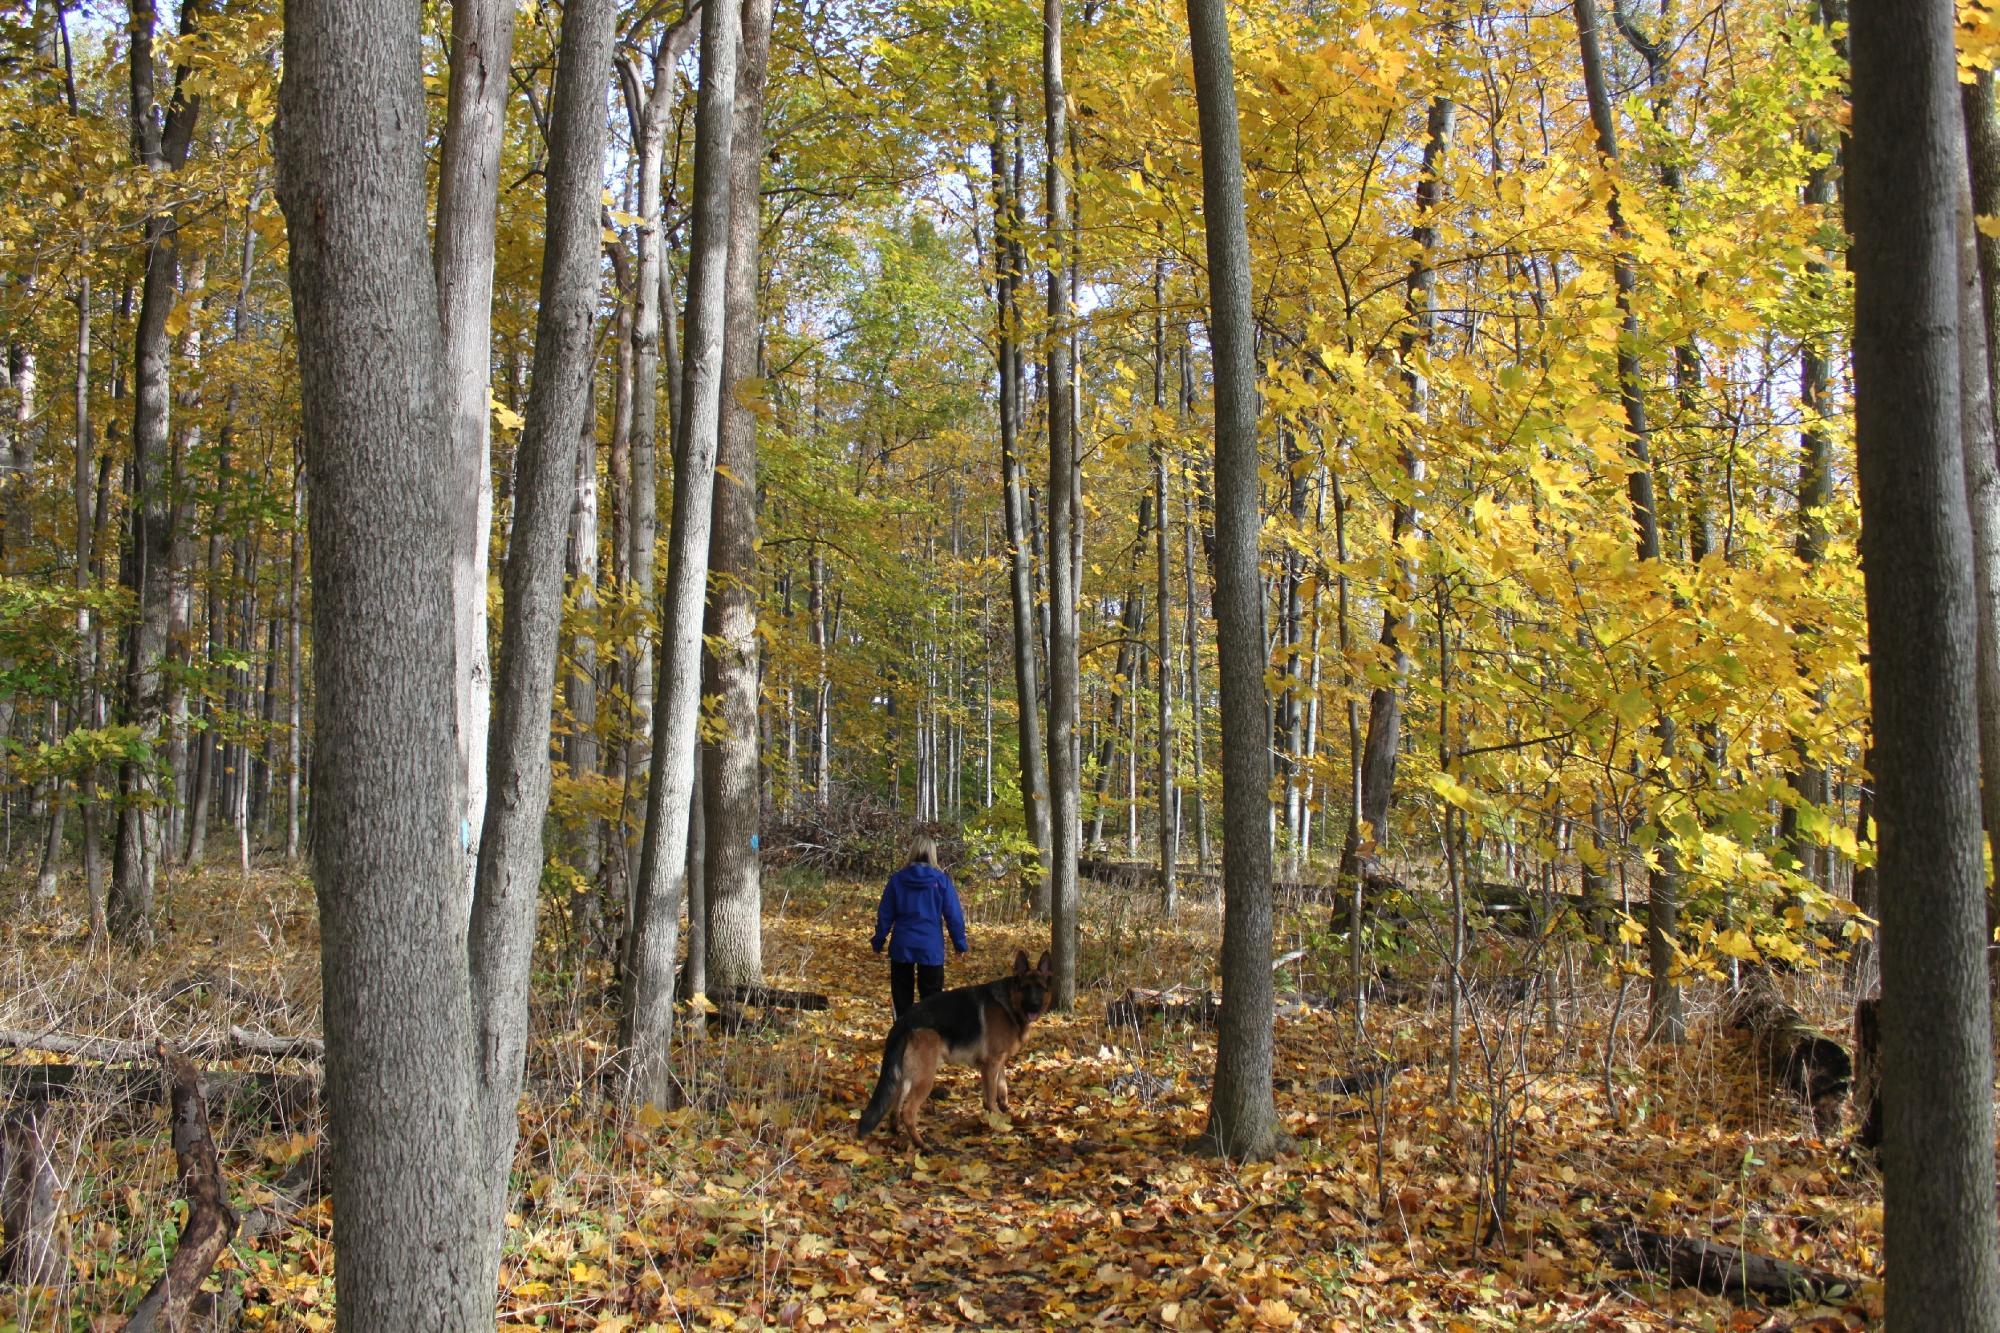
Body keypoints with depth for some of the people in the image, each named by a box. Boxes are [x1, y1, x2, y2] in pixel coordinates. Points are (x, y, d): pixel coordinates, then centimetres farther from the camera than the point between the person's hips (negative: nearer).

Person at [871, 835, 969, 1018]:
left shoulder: (897, 879, 0)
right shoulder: (941, 880, -4)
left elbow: (885, 915, 5)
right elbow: (954, 915, -2)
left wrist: (878, 941, 15)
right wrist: (960, 943, 7)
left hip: (902, 946, 2)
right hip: (931, 948, -1)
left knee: (902, 998, 13)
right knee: (931, 999, 6)